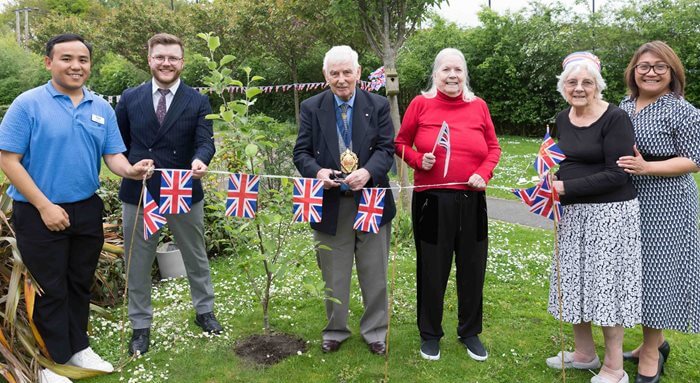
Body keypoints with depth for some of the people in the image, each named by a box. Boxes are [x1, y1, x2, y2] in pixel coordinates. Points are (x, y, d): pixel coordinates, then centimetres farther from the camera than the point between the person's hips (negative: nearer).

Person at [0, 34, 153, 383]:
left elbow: (112, 156, 4)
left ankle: (78, 347, 35)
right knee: (51, 290, 7)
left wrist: (131, 170, -20)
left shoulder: (102, 108, 5)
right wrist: (45, 206, -16)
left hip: (87, 210, 5)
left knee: (80, 284, 17)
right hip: (40, 213, -4)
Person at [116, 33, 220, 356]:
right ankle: (141, 325, 27)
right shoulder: (129, 98, 3)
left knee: (196, 257, 16)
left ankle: (204, 311, 36)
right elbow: (118, 143, 11)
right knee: (137, 264, 10)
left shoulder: (198, 101, -2)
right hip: (138, 193, 1)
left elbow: (206, 140, -12)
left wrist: (200, 160, -32)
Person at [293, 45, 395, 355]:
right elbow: (301, 152, 0)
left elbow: (386, 149, -5)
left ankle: (374, 330, 31)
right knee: (334, 276, 13)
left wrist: (368, 172, -25)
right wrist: (317, 171, -22)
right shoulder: (311, 108, 3)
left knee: (374, 274, 12)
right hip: (330, 205, 0)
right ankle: (335, 330, 33)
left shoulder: (378, 106, 2)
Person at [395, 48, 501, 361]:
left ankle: (470, 332, 32)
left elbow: (493, 147, 11)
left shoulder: (478, 106, 5)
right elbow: (401, 143, 7)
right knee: (432, 268, 8)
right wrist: (418, 159, -12)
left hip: (471, 200, 2)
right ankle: (430, 335, 28)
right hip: (432, 200, -2)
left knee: (472, 267, 11)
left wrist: (484, 173, -6)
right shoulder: (421, 104, 0)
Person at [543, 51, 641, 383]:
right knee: (575, 281, 14)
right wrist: (552, 184, -1)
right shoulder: (562, 119, 7)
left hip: (610, 212, -7)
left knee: (606, 283, 0)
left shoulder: (615, 118, -14)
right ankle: (584, 353, 33)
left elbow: (617, 175, -19)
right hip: (573, 213, 7)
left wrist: (566, 188, -21)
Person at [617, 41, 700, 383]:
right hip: (628, 202, 7)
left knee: (655, 270, 0)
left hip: (664, 207, -6)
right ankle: (655, 341, 32)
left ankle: (650, 352, 16)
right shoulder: (624, 107, 9)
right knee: (639, 269, 14)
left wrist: (647, 167, -24)